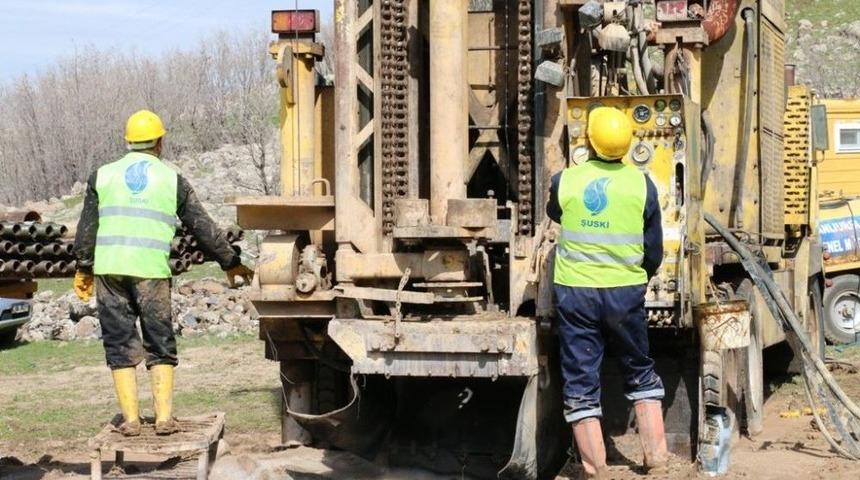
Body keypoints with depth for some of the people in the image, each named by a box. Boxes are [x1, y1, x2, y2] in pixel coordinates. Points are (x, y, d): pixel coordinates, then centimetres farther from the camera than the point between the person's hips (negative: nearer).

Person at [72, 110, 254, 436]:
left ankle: (130, 419, 6)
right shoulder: (172, 179, 8)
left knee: (120, 343, 7)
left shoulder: (103, 175, 11)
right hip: (151, 271, -1)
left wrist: (84, 268, 21)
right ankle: (164, 417, 3)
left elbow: (87, 227, 11)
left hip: (109, 269, 1)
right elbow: (203, 227, 12)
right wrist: (230, 263, 21)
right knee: (160, 345, 8)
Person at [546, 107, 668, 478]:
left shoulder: (564, 181, -5)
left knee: (581, 384, 7)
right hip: (625, 292, 1)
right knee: (640, 373, 20)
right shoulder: (641, 183, -5)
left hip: (575, 292, -1)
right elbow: (654, 249, 2)